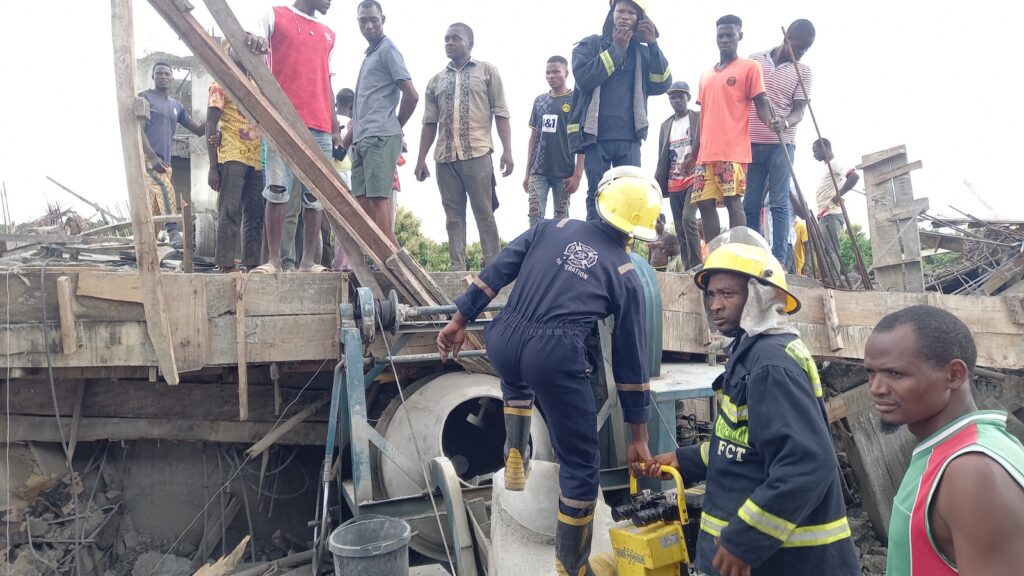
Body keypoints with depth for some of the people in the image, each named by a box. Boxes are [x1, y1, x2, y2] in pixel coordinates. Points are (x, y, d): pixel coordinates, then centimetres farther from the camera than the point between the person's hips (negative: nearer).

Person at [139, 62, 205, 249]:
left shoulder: (177, 106, 20)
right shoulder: (144, 97, 2)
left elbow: (199, 130, 19)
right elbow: (138, 129, -8)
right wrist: (153, 157, -20)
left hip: (164, 161, 6)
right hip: (145, 157, -6)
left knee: (154, 209, 5)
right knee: (165, 188, -29)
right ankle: (173, 231, -34)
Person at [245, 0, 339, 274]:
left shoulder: (328, 35, 24)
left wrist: (335, 127, 17)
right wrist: (250, 39, -25)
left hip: (320, 127, 5)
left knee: (316, 195, 0)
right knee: (277, 190, -7)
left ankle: (309, 261, 4)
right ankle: (274, 260, -4)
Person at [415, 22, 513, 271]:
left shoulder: (487, 71, 10)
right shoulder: (436, 81, 18)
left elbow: (501, 114, 3)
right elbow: (429, 123, 16)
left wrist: (507, 150, -7)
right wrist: (421, 159, 9)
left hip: (477, 153, -3)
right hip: (445, 157, 4)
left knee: (484, 213, -3)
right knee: (453, 215, 3)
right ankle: (458, 268, 5)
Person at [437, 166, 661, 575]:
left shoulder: (552, 228, 16)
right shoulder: (626, 276, 12)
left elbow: (497, 272, 11)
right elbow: (631, 359, 13)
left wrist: (460, 319, 17)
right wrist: (639, 436, 19)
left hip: (503, 341, 4)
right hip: (555, 357, -3)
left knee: (517, 378, 42)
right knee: (580, 464, 15)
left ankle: (515, 463, 40)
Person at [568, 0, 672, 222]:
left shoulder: (643, 52, 14)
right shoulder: (590, 44, 6)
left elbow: (662, 84, 2)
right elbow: (583, 78, -13)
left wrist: (653, 45, -5)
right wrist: (617, 49, -7)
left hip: (629, 138, 3)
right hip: (596, 136, -3)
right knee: (597, 198, 0)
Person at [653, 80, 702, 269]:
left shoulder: (699, 118, 3)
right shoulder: (666, 125, 16)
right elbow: (661, 158, 15)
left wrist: (693, 159, -21)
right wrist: (656, 183, 8)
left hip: (693, 177, -5)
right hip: (673, 182, 5)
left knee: (688, 219, -21)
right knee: (679, 228, 4)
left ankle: (696, 265, -15)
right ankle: (687, 267, 9)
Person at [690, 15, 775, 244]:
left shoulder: (749, 67, 7)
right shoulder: (706, 76, 24)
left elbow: (761, 102, -1)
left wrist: (770, 121, -23)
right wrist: (693, 153, 18)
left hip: (733, 151, -6)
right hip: (707, 153, 6)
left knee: (733, 201, -12)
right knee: (705, 203, 1)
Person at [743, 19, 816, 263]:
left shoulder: (803, 71, 6)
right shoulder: (755, 60, 10)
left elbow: (800, 110, -2)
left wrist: (785, 122, -25)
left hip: (781, 144, -2)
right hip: (751, 142, 2)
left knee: (779, 204, -6)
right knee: (750, 204, 1)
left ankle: (778, 260, -6)